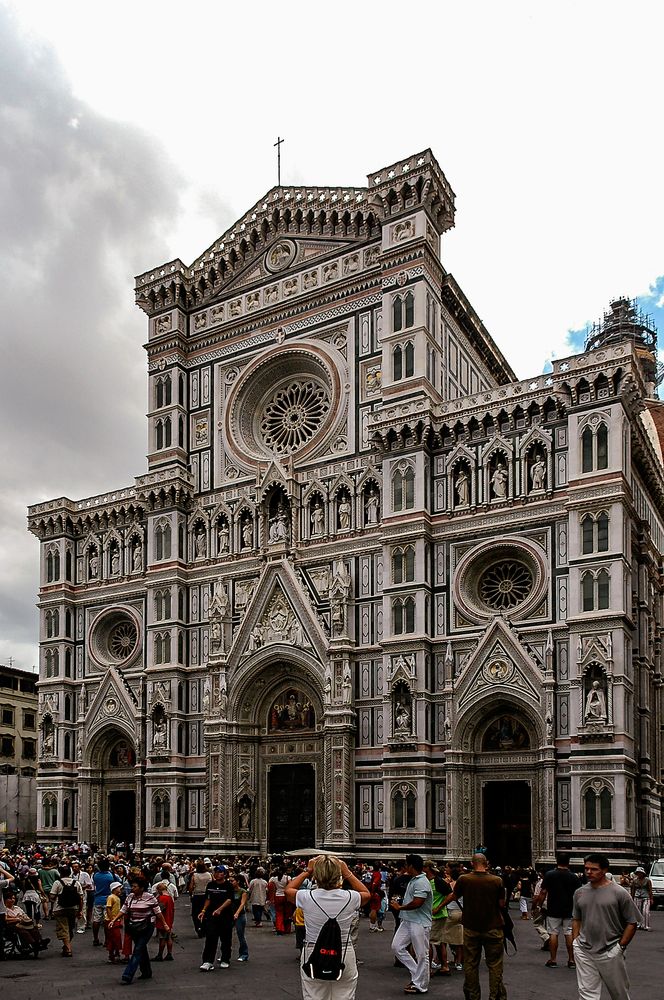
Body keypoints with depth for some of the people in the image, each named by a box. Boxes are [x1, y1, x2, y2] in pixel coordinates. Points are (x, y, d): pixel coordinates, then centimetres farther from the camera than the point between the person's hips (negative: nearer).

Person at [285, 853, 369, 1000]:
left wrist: (306, 871, 14)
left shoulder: (308, 897, -13)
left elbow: (288, 890, 11)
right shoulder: (349, 897, -11)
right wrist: (348, 873, 14)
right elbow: (366, 894, 15)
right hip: (344, 956, 1)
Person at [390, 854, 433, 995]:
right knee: (396, 946, 9)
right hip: (407, 920, 10)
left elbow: (417, 903, -27)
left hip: (419, 923, -10)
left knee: (421, 954, 2)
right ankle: (416, 974, 19)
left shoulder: (421, 882, -19)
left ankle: (421, 985, 12)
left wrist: (400, 907, -13)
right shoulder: (413, 880, 12)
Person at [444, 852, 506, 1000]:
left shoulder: (463, 879, -9)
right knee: (494, 965, 8)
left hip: (471, 928, 1)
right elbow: (502, 904, -5)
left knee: (470, 964, 12)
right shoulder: (497, 881, -12)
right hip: (493, 927, -1)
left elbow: (453, 896, 8)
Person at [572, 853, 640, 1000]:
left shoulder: (619, 893, -7)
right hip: (584, 952, 4)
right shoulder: (580, 893, 7)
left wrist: (620, 946, -7)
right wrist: (575, 943, 8)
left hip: (610, 953, -3)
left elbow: (632, 923, -4)